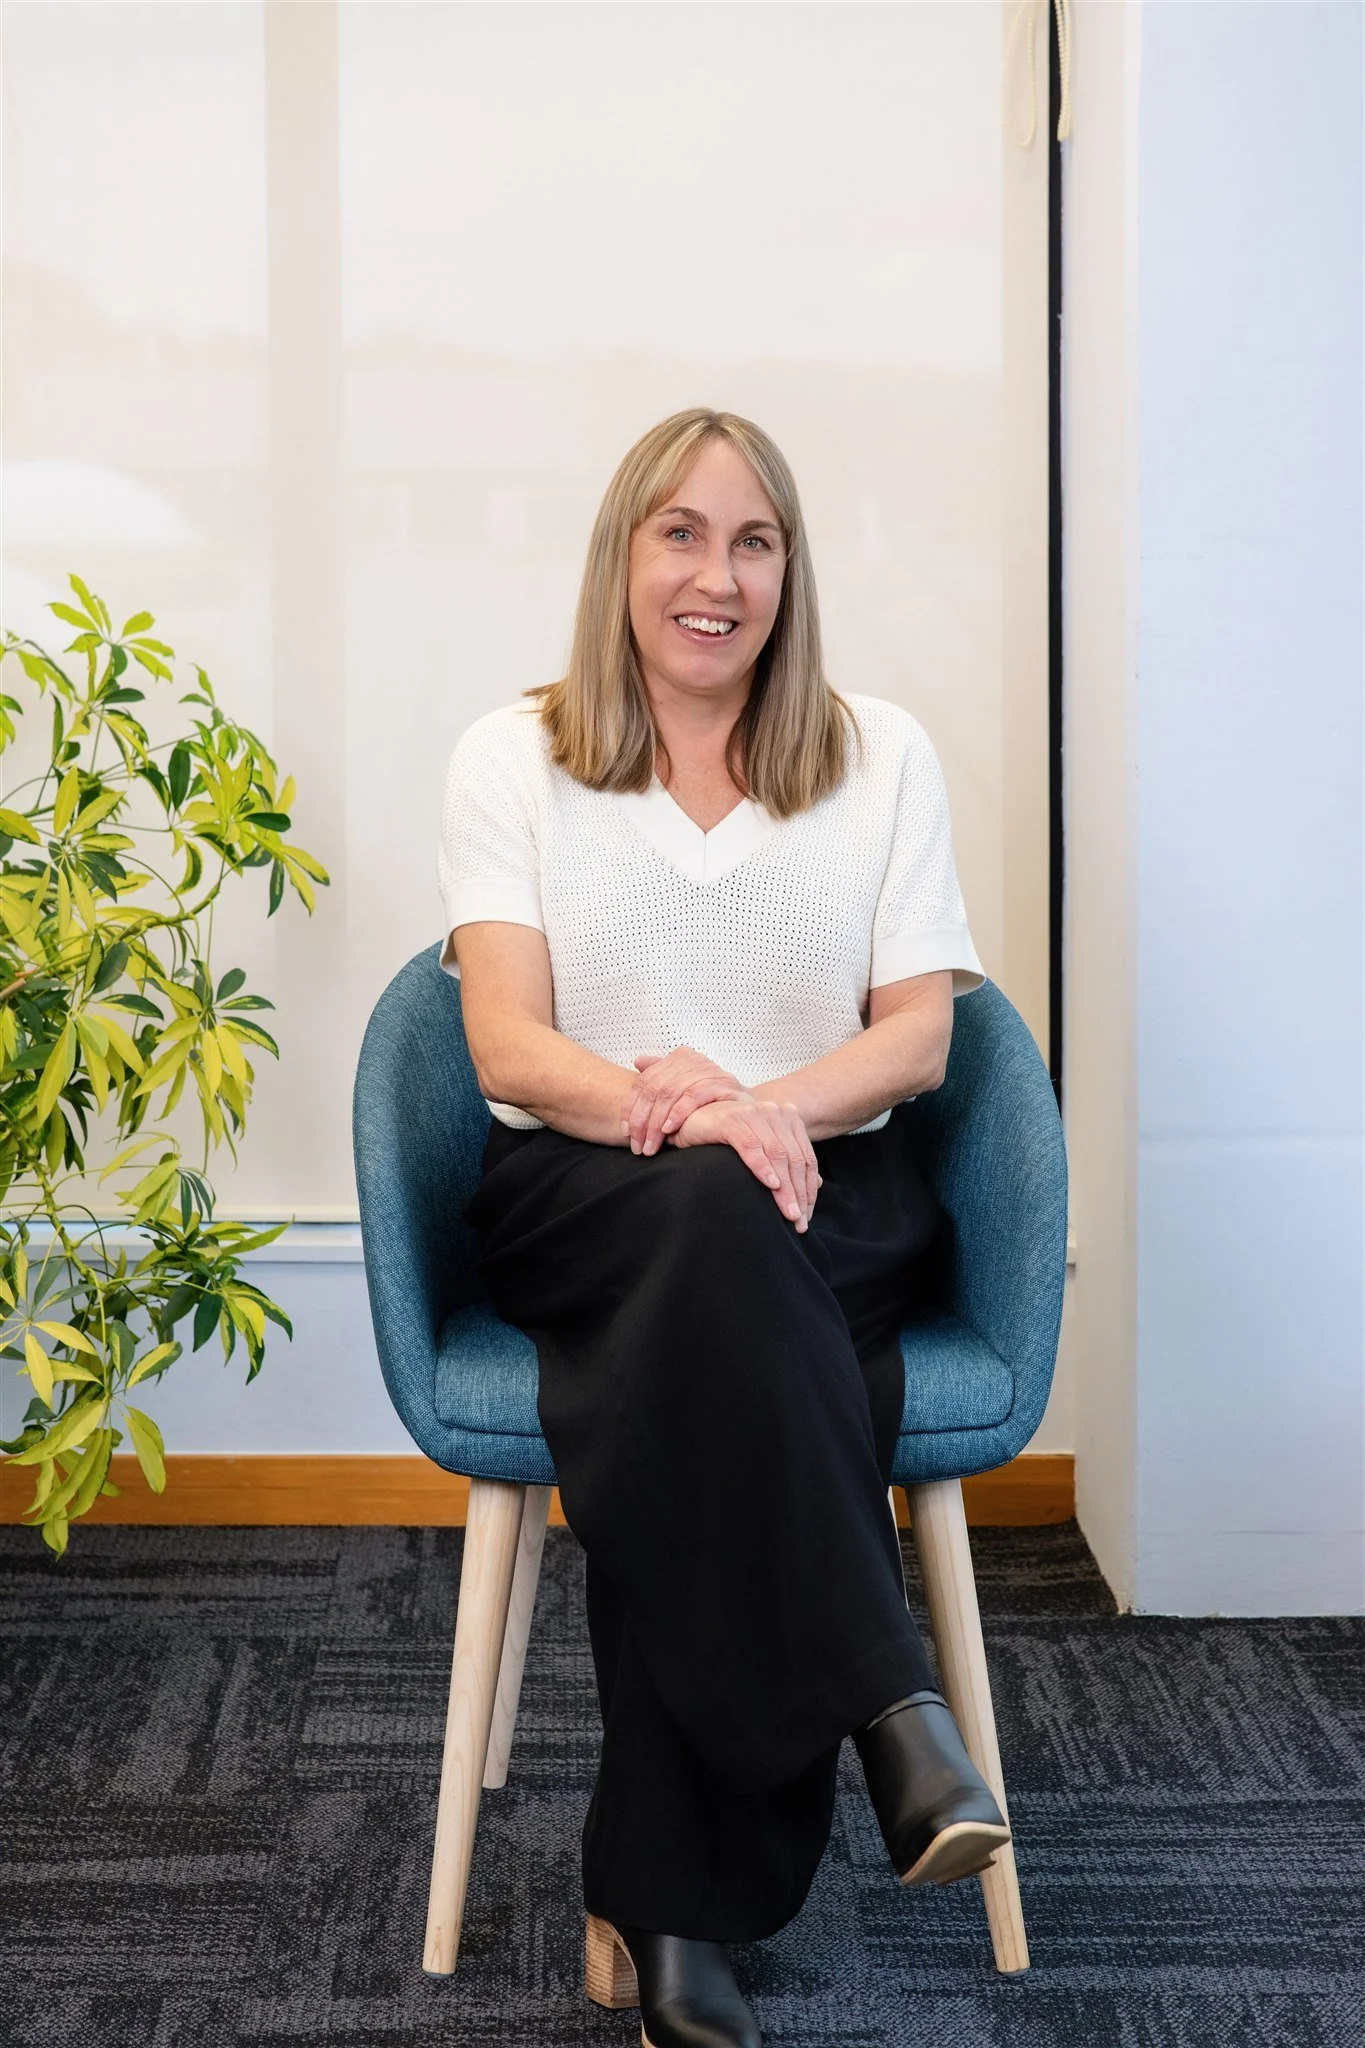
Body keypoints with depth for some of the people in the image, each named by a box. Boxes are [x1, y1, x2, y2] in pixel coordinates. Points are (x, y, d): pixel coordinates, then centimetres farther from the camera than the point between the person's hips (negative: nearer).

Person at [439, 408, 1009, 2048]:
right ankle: (890, 1703, -35)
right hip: (577, 1194, -1)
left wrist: (762, 1106, -21)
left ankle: (661, 1902, -27)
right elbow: (507, 1045, -5)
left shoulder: (883, 756, 10)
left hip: (827, 1192, 1)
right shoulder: (512, 758, 7)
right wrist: (654, 1105, -27)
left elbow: (917, 1036, 1)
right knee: (704, 1212, -37)